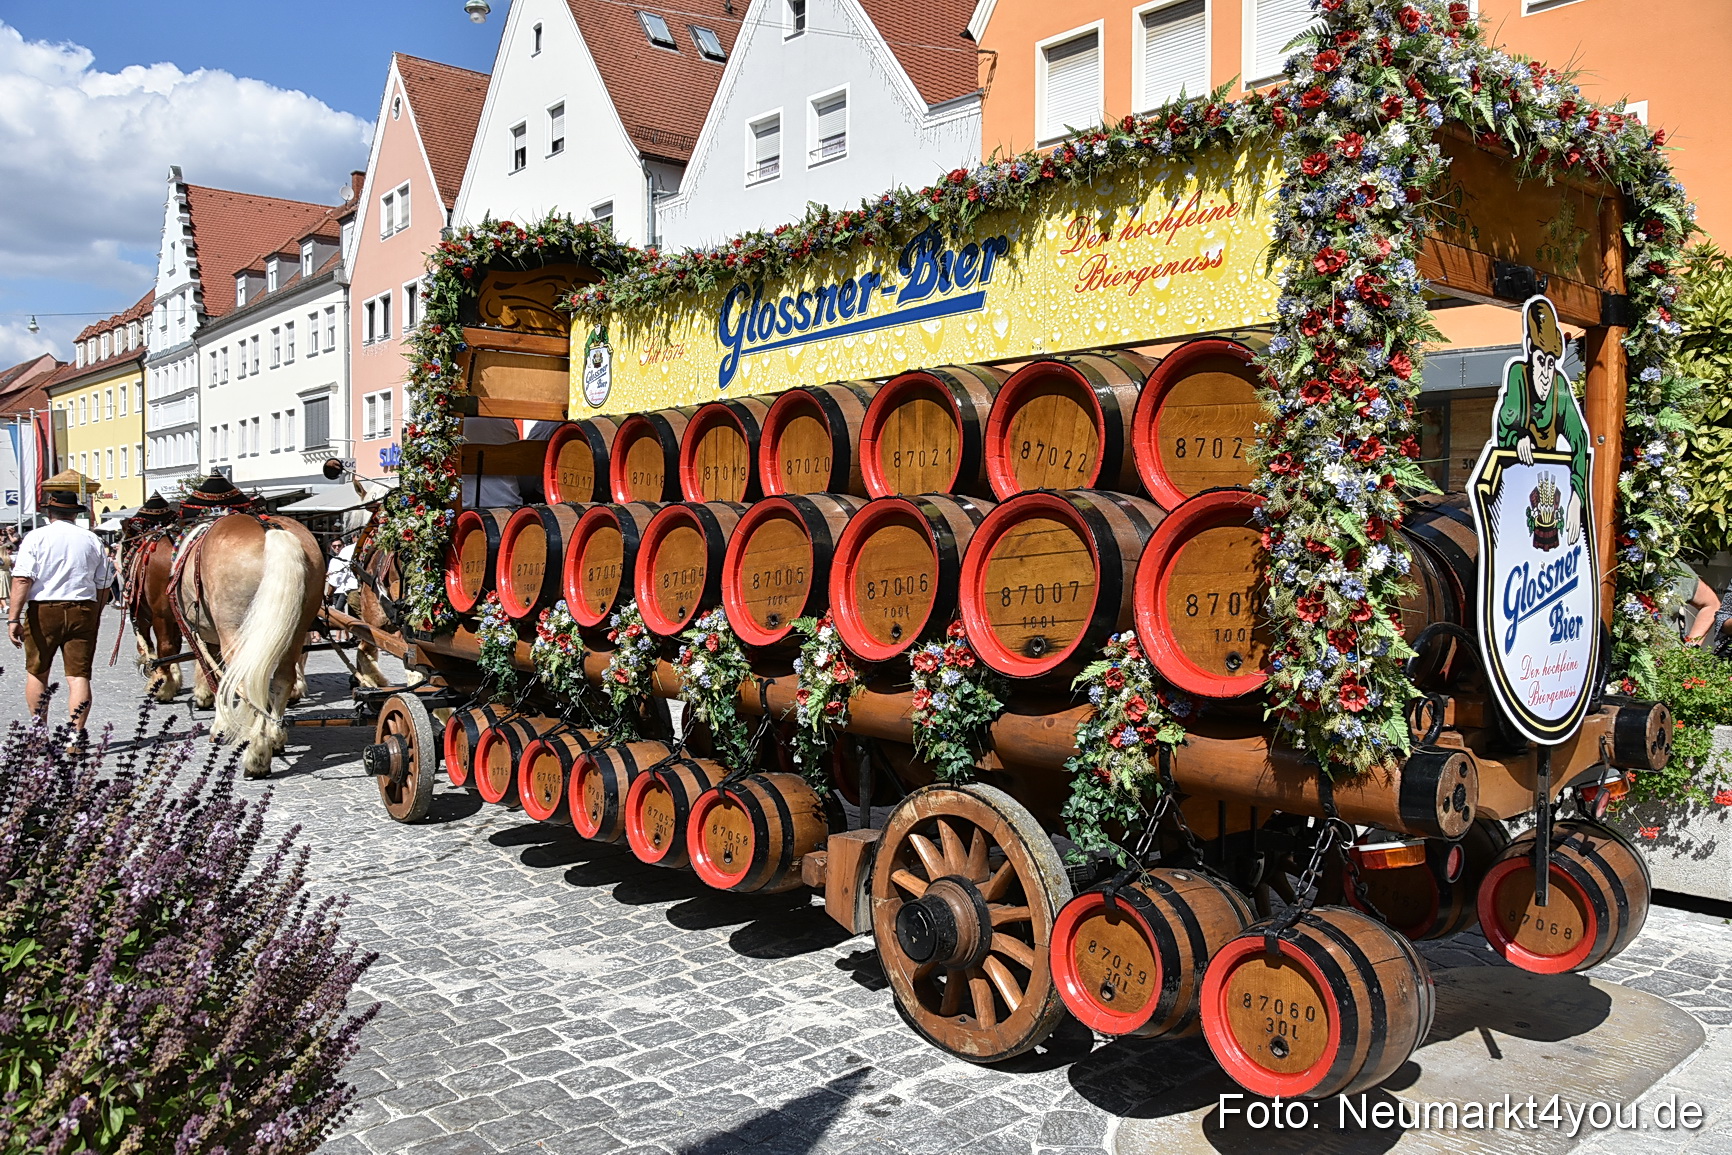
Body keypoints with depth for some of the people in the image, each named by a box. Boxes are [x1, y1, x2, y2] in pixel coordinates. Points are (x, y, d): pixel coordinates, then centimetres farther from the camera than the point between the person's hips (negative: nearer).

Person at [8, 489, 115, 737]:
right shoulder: (92, 540, 7)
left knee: (36, 672, 15)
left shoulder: (36, 538, -2)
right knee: (78, 675, 0)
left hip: (43, 611, -1)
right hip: (83, 610, 1)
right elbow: (103, 584, 9)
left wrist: (13, 617, -11)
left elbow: (22, 580, -11)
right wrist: (95, 614, 22)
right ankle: (77, 734, -6)